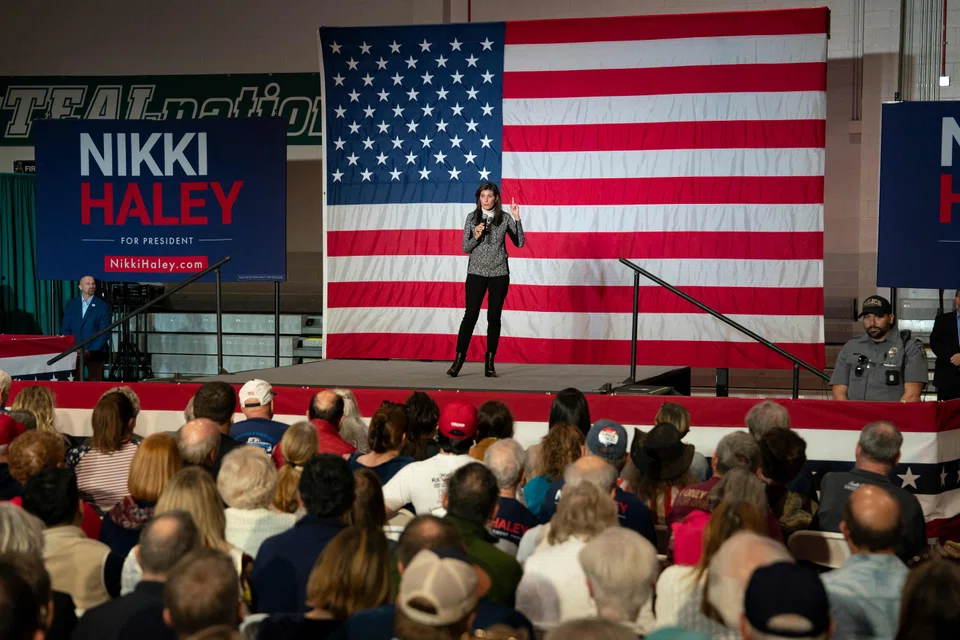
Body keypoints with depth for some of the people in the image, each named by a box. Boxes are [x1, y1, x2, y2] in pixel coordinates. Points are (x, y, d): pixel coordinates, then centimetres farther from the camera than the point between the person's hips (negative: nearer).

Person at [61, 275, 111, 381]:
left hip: (95, 352, -2)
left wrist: (90, 350, -14)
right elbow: (65, 329, 8)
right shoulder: (71, 305, 9)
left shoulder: (103, 306, -1)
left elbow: (104, 333, -6)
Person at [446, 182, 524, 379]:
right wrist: (476, 237, -16)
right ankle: (458, 361, -2)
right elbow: (466, 248, 3)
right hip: (476, 272, 0)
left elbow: (519, 243, -2)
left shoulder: (505, 218, 1)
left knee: (494, 316, 3)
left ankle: (490, 363, 9)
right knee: (470, 315, -5)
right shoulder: (472, 218, 2)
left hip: (499, 273, 0)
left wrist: (517, 219, -10)